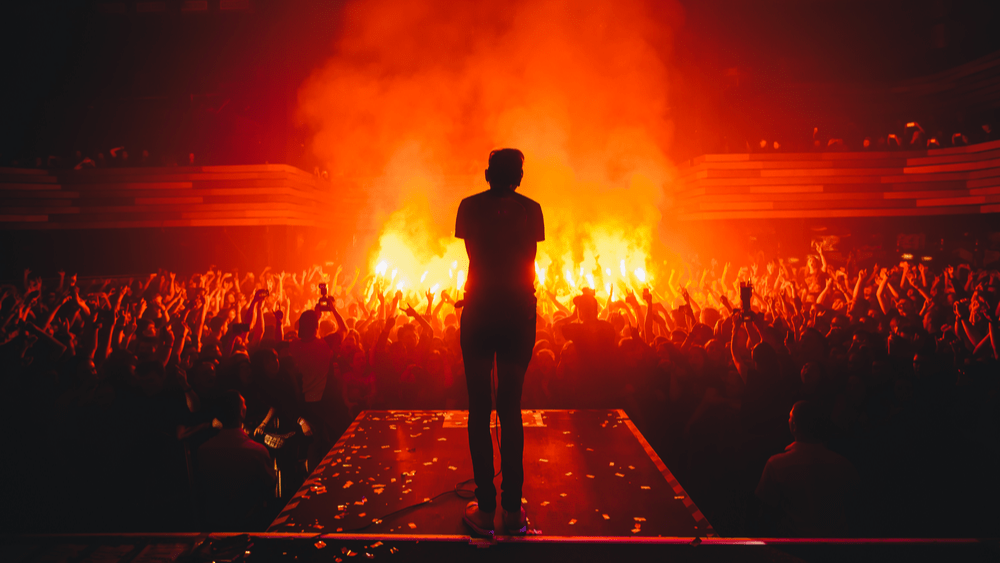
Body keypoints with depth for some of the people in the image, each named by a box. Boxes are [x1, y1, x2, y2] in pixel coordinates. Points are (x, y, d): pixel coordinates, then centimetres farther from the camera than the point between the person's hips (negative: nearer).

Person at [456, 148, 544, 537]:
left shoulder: (470, 206, 2)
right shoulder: (531, 209, 3)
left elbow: (474, 255, 5)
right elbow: (529, 261, 6)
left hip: (480, 310, -1)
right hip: (520, 311, 1)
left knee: (479, 408, 4)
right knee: (511, 407, 8)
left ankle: (486, 510, 5)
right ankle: (513, 510, 9)